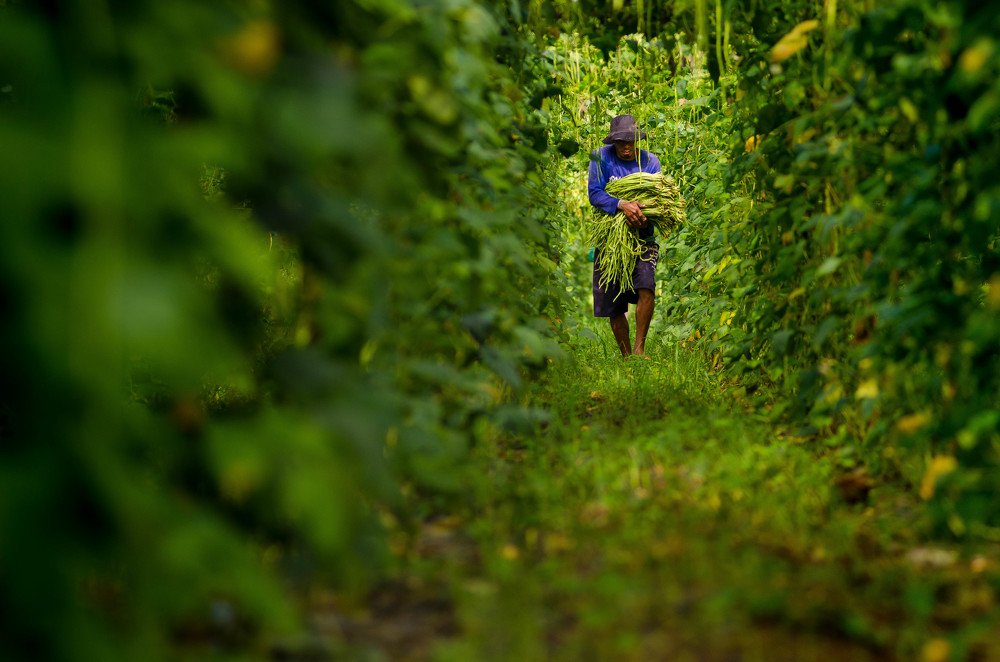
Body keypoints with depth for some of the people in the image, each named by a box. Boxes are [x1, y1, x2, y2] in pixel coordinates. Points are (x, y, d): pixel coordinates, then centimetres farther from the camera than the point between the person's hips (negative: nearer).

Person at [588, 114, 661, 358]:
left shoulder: (650, 161, 3)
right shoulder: (601, 157, -2)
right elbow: (594, 193, -11)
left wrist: (644, 216, -23)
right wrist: (622, 205, -28)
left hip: (642, 238, 0)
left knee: (646, 287, -24)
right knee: (613, 306, 4)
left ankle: (639, 348, -12)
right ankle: (626, 356, 20)